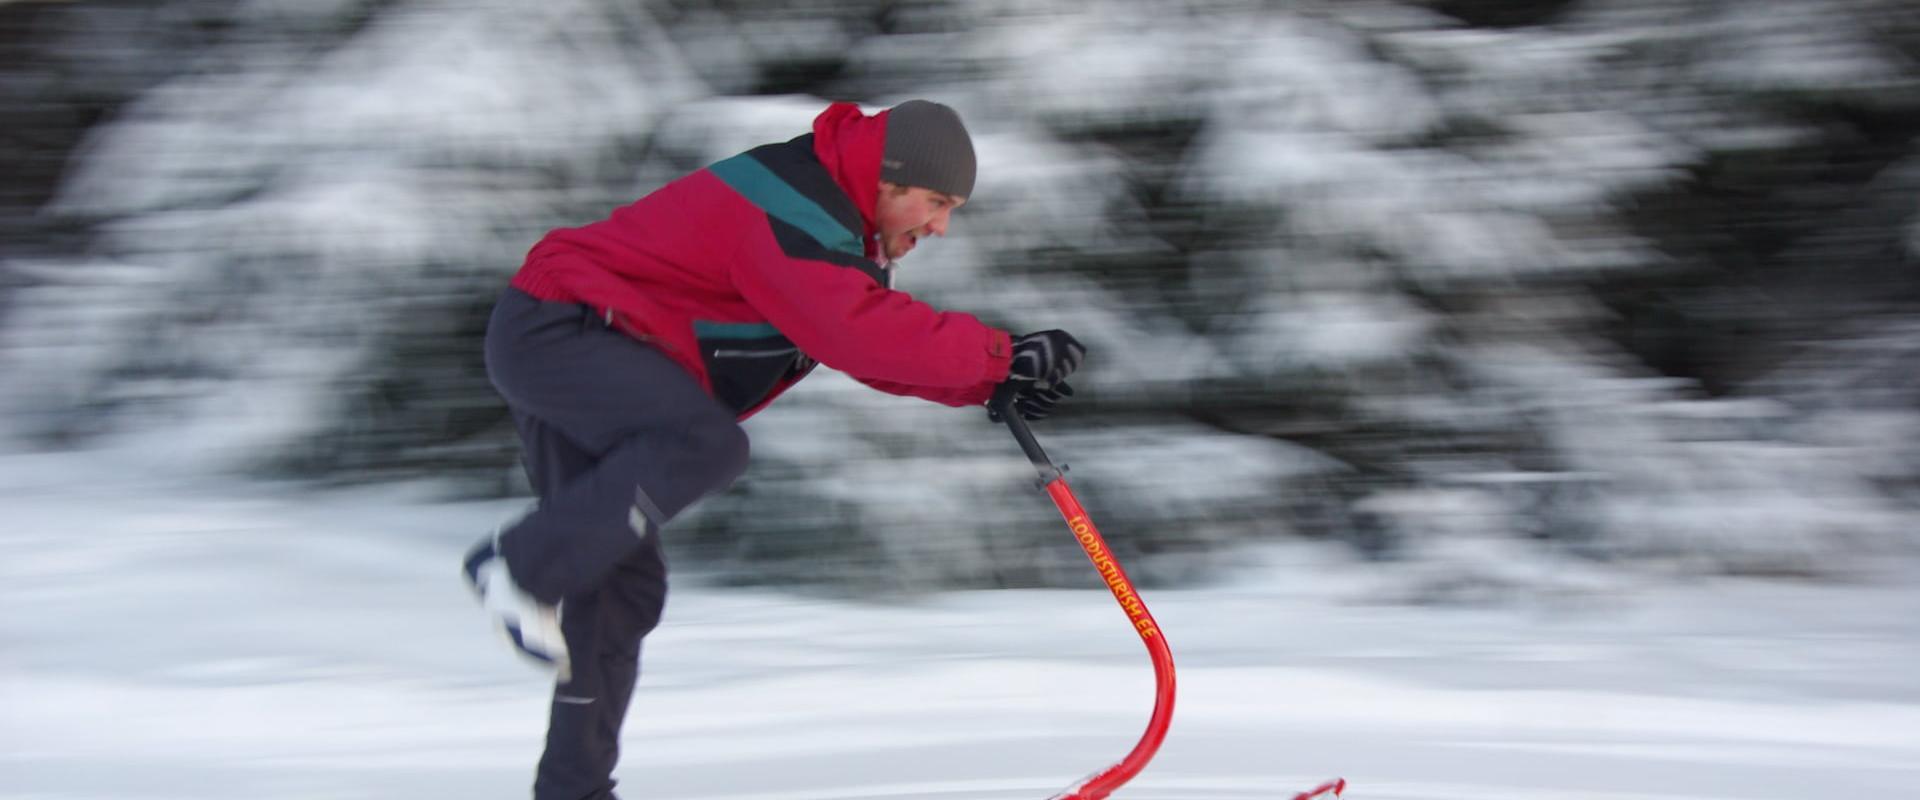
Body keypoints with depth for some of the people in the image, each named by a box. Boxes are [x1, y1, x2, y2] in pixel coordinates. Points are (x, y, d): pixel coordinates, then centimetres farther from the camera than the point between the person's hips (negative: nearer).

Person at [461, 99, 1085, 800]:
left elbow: (877, 338, 14)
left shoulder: (834, 218, 11)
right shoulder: (791, 217, -22)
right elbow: (862, 336, -32)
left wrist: (991, 383, 1)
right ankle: (520, 565, -20)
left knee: (624, 586, 6)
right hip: (552, 330, -10)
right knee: (709, 445, -32)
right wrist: (1002, 353, -25)